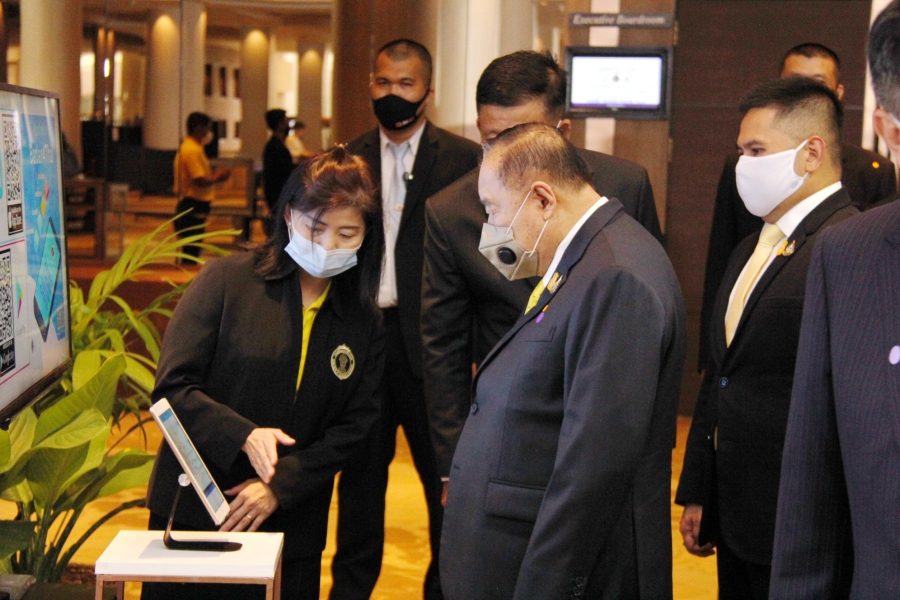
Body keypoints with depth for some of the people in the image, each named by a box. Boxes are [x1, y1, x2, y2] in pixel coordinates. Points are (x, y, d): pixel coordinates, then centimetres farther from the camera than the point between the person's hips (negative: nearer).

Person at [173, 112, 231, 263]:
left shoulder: (187, 147, 16)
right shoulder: (193, 150, -16)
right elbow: (200, 181, -21)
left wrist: (215, 176, 13)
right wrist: (217, 178, -7)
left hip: (188, 205, 10)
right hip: (194, 207, -10)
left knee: (191, 249, 14)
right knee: (192, 251, -7)